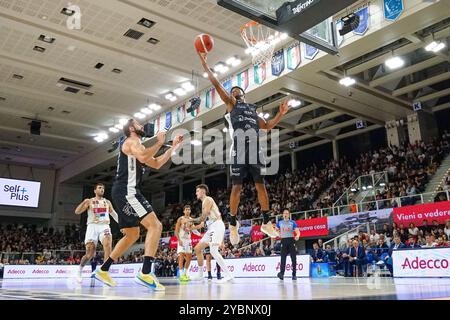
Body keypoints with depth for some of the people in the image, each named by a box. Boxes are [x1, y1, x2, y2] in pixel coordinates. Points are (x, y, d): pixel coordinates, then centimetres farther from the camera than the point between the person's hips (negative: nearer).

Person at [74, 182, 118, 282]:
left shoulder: (107, 202, 17)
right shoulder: (89, 201, 9)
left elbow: (114, 214, 22)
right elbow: (77, 212, -2)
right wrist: (84, 202, -19)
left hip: (104, 226, 1)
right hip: (92, 226, -1)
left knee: (108, 244, -29)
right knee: (90, 253, -7)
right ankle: (80, 270, 22)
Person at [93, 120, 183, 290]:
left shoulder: (137, 145, 27)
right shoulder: (131, 141, -4)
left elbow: (156, 164, 27)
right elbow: (143, 157, -26)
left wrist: (173, 147, 24)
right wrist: (159, 143, -12)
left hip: (124, 193, 11)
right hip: (126, 191, -11)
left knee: (132, 234, 18)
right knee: (155, 225, -17)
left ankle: (103, 270, 21)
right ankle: (145, 273, -26)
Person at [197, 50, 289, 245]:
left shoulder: (252, 109, 28)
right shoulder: (231, 104, 15)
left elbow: (267, 126, 29)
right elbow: (216, 84, 7)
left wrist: (280, 114, 18)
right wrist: (204, 63, 4)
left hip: (254, 149, 4)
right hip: (239, 149, -4)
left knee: (260, 184, 3)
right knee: (237, 187, -4)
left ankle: (266, 222, 11)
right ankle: (233, 224, 5)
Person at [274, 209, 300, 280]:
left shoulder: (293, 222, 4)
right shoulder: (279, 223, 10)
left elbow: (297, 231, -4)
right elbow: (276, 231, 21)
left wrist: (297, 236, -25)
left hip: (291, 240, -1)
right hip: (283, 241, 1)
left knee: (293, 258, 1)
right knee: (283, 258, -9)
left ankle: (294, 274, 9)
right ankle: (281, 273, -18)